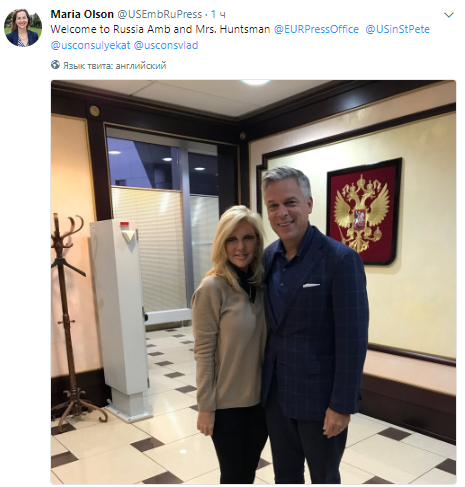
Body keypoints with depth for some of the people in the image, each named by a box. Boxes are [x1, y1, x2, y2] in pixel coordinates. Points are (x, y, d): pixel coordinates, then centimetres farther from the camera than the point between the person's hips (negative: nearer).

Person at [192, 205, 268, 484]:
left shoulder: (262, 283, -1)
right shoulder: (212, 289, -17)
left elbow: (267, 342, 6)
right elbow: (204, 353, -14)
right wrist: (206, 407, -11)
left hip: (261, 397, 5)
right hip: (227, 402, -5)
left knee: (249, 471, 21)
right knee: (233, 474, 14)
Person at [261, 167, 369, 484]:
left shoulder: (341, 259, -17)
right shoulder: (269, 256, 1)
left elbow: (353, 339, -17)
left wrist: (342, 405, -16)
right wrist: (264, 383, 9)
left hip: (320, 398, -5)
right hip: (276, 393, 5)